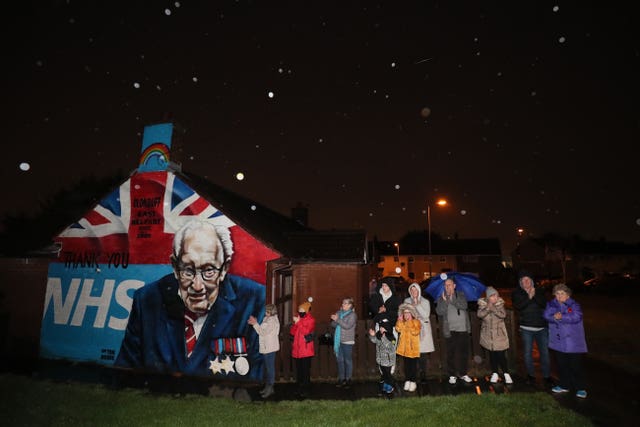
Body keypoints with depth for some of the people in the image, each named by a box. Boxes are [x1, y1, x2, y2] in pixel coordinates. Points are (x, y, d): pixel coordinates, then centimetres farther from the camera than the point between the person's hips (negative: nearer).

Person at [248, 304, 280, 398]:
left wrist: (255, 323, -18)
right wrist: (255, 323, 3)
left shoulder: (272, 321, -19)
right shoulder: (268, 319, 13)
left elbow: (262, 332, -22)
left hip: (269, 348, -10)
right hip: (266, 347, 10)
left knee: (270, 368, -2)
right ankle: (268, 386, 28)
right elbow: (262, 330, 12)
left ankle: (270, 388, 6)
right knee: (267, 367, 17)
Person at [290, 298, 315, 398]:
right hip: (297, 349, 5)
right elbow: (292, 332, 5)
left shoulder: (311, 320, -6)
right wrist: (295, 323, -10)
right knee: (298, 369, 12)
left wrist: (298, 322, -21)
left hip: (306, 349, -5)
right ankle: (299, 388, 24)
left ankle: (305, 390, 9)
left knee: (305, 370, -1)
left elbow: (306, 331, -20)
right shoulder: (298, 318, 9)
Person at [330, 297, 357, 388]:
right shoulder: (339, 313, 11)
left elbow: (348, 326, -17)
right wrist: (335, 320, -14)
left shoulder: (352, 315, -4)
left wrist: (338, 319, -19)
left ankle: (348, 379, 11)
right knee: (340, 360, 9)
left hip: (347, 341, -5)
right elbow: (333, 324, 7)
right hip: (338, 340, 5)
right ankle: (341, 378, 19)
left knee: (348, 360, 1)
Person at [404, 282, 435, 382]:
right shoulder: (407, 301, 8)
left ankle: (423, 375, 9)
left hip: (423, 329, 0)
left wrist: (417, 306, -11)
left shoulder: (425, 302, 4)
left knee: (423, 353, -3)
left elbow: (426, 315, -7)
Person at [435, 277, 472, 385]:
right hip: (450, 330, -1)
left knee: (464, 352, 10)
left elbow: (464, 306, -10)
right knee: (451, 353, 1)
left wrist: (452, 300, -20)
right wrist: (445, 301, -20)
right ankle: (452, 375, 13)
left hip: (463, 329, 2)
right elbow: (439, 312, -9)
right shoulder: (441, 298, 4)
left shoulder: (461, 295, 8)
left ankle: (463, 374, 24)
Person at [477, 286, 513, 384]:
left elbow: (503, 314, -21)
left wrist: (493, 308, -35)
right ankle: (495, 373, 24)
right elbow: (480, 314, -22)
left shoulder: (500, 303, -6)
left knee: (501, 355, -3)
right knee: (492, 355, 10)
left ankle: (506, 374, 14)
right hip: (488, 335, 1)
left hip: (499, 334, -1)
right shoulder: (482, 304, -7)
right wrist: (488, 307, -36)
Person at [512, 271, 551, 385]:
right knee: (528, 353, 6)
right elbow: (517, 306, -15)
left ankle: (547, 375, 18)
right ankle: (531, 375, 20)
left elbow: (544, 304, -8)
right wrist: (529, 297, -22)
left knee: (545, 352, 4)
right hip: (526, 328, -1)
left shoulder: (539, 291, 6)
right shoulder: (516, 293, 0)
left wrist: (534, 295, -20)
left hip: (542, 327, 1)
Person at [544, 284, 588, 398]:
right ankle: (564, 385, 29)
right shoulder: (551, 304, 5)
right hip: (558, 342, 4)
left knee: (575, 366, 3)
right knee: (561, 365, 14)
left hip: (573, 342, -3)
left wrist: (561, 317, -23)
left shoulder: (574, 304, -5)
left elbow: (576, 317, -22)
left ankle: (580, 388, 19)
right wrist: (555, 316, -26)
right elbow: (547, 315, -10)